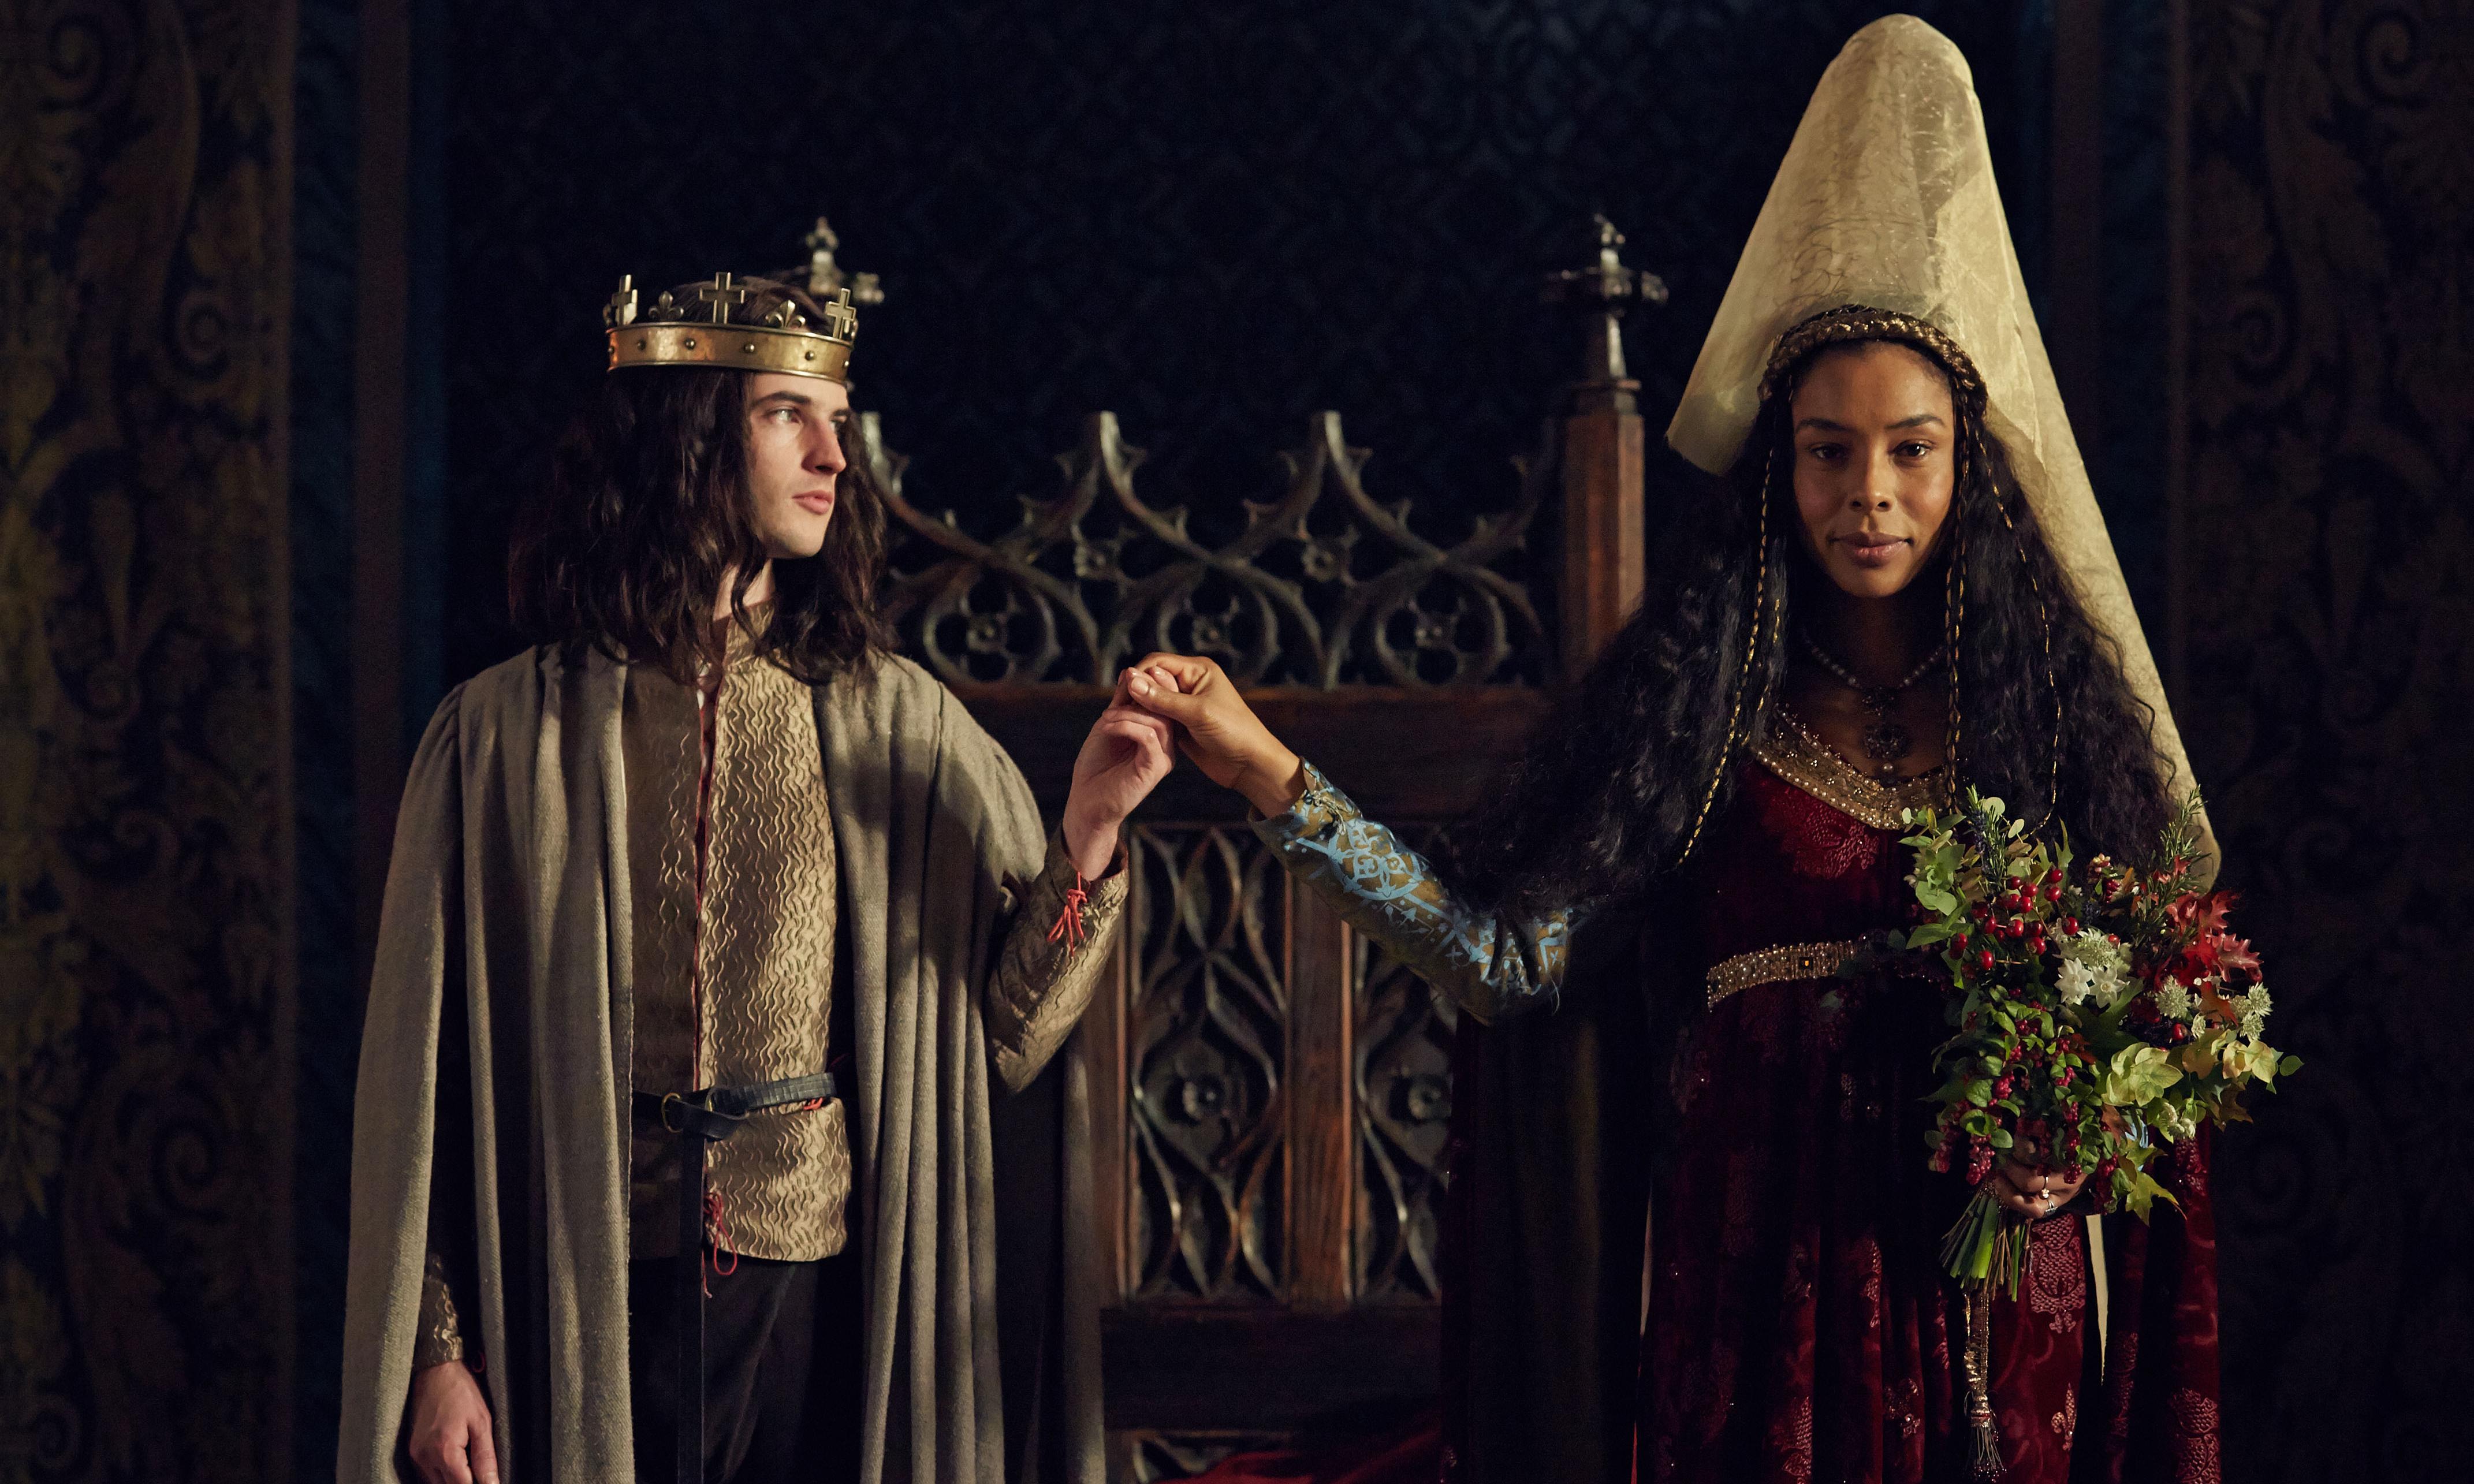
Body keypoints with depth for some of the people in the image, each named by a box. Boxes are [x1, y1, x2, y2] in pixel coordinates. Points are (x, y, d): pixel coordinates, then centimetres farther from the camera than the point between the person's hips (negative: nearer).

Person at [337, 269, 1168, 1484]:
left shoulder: (895, 725, 3)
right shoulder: (506, 735, -2)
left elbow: (998, 1033, 1)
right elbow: (427, 1067, -1)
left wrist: (1087, 838, -14)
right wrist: (437, 1349, -3)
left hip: (824, 1290, 1)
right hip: (591, 1298, -1)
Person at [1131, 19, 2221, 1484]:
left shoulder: (2063, 704, 6)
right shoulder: (1700, 707, 1)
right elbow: (1506, 952, -7)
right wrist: (1274, 781, -14)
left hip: (2000, 1294, 2)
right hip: (1763, 1285, -1)